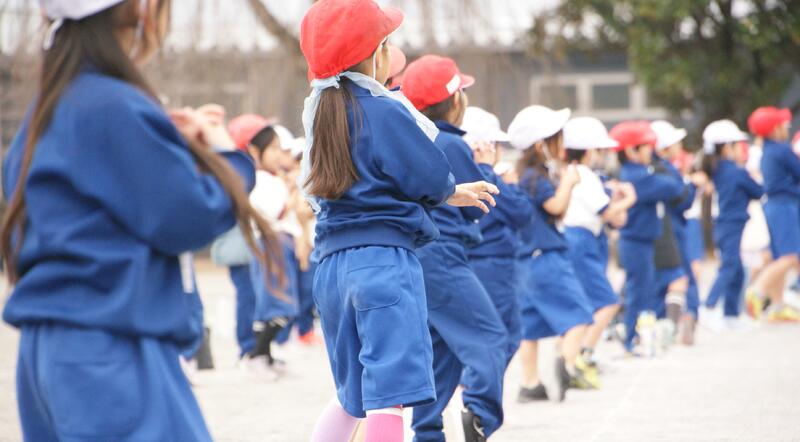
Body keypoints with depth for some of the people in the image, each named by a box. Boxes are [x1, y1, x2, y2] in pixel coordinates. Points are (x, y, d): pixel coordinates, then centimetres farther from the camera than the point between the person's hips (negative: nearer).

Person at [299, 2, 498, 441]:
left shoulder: (322, 112, 13)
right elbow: (431, 179, -8)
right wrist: (455, 192, 13)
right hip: (384, 259, -8)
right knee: (390, 394, -11)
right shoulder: (385, 112, -10)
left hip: (330, 266, 8)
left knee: (351, 396, 20)